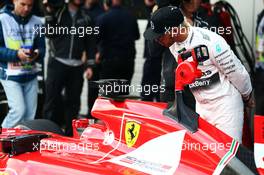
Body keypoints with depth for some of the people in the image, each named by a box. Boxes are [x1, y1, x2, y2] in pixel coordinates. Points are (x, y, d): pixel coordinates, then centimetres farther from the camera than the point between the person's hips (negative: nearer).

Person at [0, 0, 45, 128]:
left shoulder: (36, 22, 6)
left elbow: (41, 47, 7)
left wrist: (37, 54, -16)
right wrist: (16, 54, -21)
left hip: (31, 74, 4)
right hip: (11, 75, -4)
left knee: (30, 115, 6)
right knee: (18, 110, -14)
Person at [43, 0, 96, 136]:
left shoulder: (85, 17, 10)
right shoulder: (57, 11, 4)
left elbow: (90, 43, 11)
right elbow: (49, 33, -4)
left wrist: (90, 64, 5)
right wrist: (49, 13, -14)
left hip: (76, 66, 3)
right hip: (57, 63, -3)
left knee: (73, 101, 6)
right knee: (52, 98, -4)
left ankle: (70, 134, 14)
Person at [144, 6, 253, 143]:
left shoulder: (210, 42, -24)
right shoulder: (173, 45, -1)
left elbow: (237, 73, -13)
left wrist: (247, 97, 1)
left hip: (224, 102, -7)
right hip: (201, 105, 7)